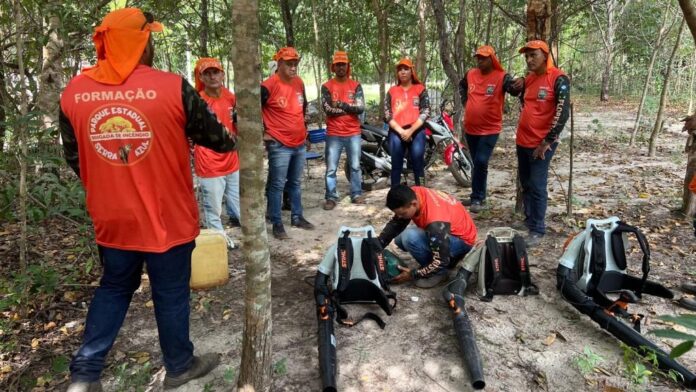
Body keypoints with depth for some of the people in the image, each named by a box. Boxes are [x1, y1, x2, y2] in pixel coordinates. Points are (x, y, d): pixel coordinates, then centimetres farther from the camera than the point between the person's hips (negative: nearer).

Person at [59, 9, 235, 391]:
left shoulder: (73, 92, -1)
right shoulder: (172, 87, -15)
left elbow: (73, 157, 8)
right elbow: (212, 135, -2)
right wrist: (231, 141, 20)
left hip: (111, 219, 4)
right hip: (167, 217, -4)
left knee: (113, 288, 24)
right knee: (171, 293, 14)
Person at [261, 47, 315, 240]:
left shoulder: (299, 82, 7)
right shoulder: (269, 86, -14)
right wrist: (264, 132, -7)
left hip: (299, 143, 7)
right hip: (279, 145, -7)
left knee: (296, 183, 16)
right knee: (277, 185, -1)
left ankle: (297, 217, 28)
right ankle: (277, 224, 8)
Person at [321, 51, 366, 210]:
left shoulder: (356, 86, 6)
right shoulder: (327, 86, 2)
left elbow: (361, 108, -6)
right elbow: (327, 109, -11)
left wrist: (341, 104, -12)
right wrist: (350, 108, -9)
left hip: (353, 133, 2)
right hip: (334, 134, -1)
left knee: (355, 166, 8)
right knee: (331, 168, 1)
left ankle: (357, 194, 18)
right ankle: (331, 197, 9)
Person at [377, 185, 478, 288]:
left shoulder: (435, 221, -38)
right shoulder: (412, 195, -16)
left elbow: (441, 261, -31)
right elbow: (395, 224, -2)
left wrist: (413, 274, -21)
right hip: (444, 232, 8)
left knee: (410, 237, -29)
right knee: (400, 239, 1)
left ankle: (438, 272, -7)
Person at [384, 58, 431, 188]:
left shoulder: (420, 89, 10)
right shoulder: (392, 91, 14)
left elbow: (425, 112, 0)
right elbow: (387, 114, 4)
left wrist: (410, 131, -10)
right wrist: (401, 131, -8)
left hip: (416, 131, -1)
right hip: (396, 132, 2)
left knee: (418, 164, -3)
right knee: (396, 165, 3)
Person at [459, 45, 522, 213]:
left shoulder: (501, 77, -11)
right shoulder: (470, 74, 5)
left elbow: (513, 88, -30)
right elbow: (462, 86, 26)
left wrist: (520, 83, -53)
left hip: (490, 130, -5)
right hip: (471, 128, 5)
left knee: (481, 162, -13)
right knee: (476, 162, 14)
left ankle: (478, 198, 0)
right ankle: (477, 196, 26)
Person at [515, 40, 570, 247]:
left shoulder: (558, 79, -10)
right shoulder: (528, 79, 11)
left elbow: (562, 112, -15)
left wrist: (548, 141, -16)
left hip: (542, 144, -7)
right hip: (523, 141, 7)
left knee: (537, 187, -6)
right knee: (525, 184, 13)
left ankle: (537, 230, 3)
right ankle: (529, 221, 27)